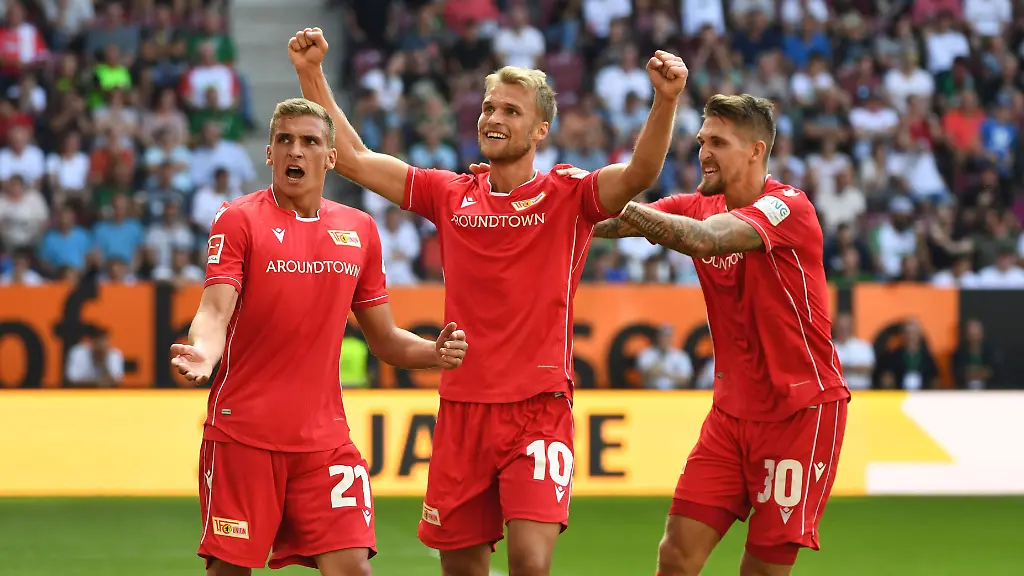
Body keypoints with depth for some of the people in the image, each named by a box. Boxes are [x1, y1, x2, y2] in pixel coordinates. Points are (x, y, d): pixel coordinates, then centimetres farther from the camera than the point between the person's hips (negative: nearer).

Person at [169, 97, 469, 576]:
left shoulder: (359, 229, 11)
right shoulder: (238, 219, -2)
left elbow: (384, 339, 17)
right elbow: (216, 310, -14)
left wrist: (434, 352, -3)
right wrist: (201, 351, -36)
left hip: (324, 438, 3)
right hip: (242, 429, -3)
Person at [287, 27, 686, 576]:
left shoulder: (568, 196, -1)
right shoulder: (452, 195, 9)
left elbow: (640, 173, -19)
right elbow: (351, 157, 10)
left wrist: (666, 101, -35)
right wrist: (312, 73, 4)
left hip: (539, 408, -4)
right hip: (462, 408, 4)